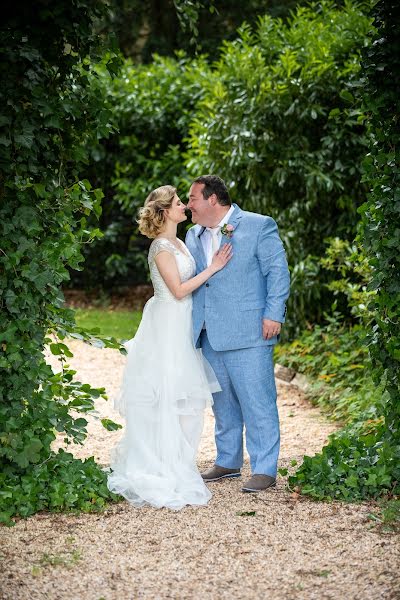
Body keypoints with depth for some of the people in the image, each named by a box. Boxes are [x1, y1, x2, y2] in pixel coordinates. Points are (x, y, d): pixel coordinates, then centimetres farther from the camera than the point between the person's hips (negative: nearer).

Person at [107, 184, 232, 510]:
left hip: (182, 326, 9)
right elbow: (178, 289, -18)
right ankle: (163, 470, 1)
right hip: (167, 326, -9)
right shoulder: (161, 247, -15)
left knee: (183, 396, 11)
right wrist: (212, 269, -14)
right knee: (168, 397, -5)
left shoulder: (178, 243, 13)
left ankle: (175, 464, 19)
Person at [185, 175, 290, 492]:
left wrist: (273, 314, -13)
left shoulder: (259, 226, -3)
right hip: (209, 335, 7)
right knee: (222, 401, 15)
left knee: (257, 401, -6)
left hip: (248, 334, -7)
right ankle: (228, 462, 27)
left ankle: (264, 469, 0)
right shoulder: (194, 236, 16)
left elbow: (278, 270, -6)